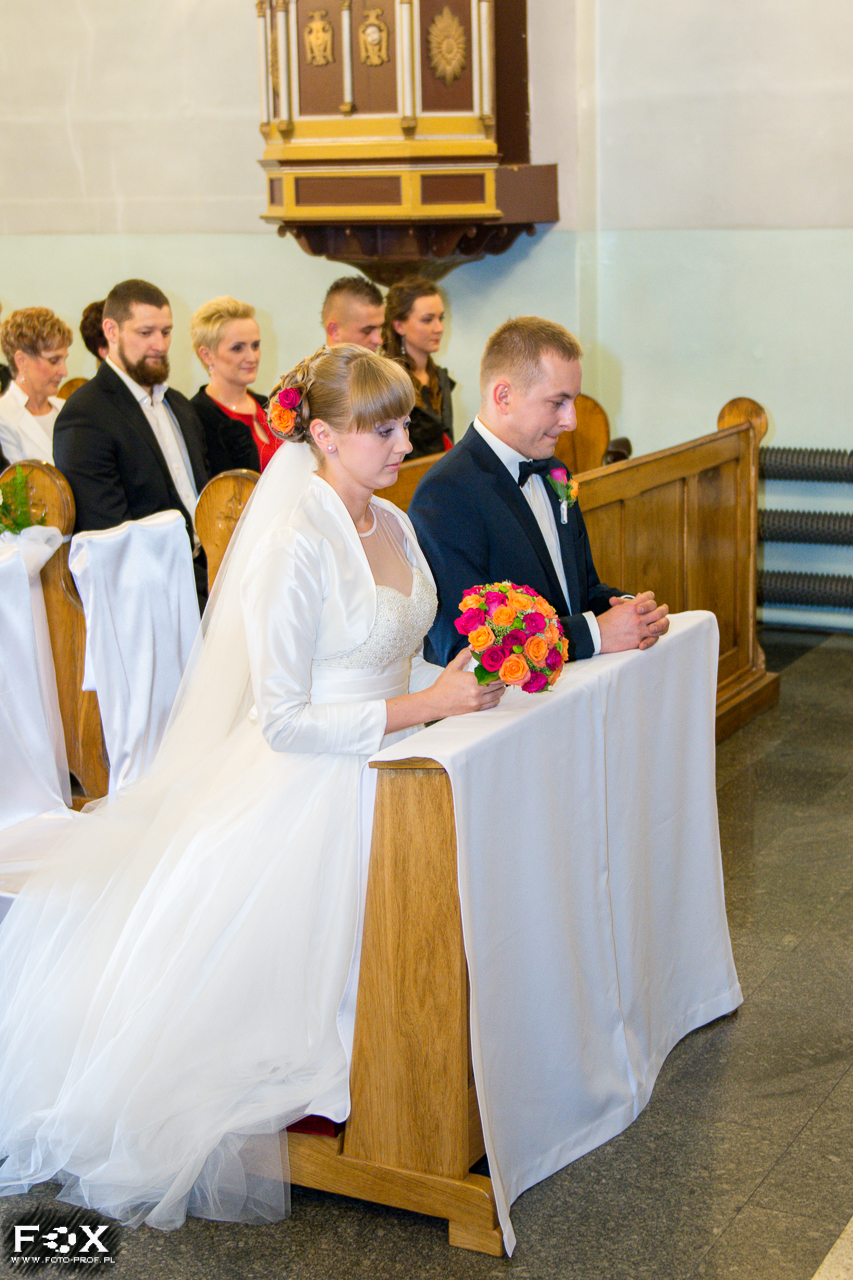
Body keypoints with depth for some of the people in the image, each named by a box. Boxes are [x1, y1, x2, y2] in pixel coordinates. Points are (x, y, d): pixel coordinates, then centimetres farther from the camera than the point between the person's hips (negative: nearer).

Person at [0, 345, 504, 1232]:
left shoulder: (393, 526, 6)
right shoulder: (292, 546, -22)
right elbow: (285, 718, -23)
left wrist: (461, 683, -4)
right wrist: (422, 706, -23)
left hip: (380, 777, 9)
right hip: (307, 792, -9)